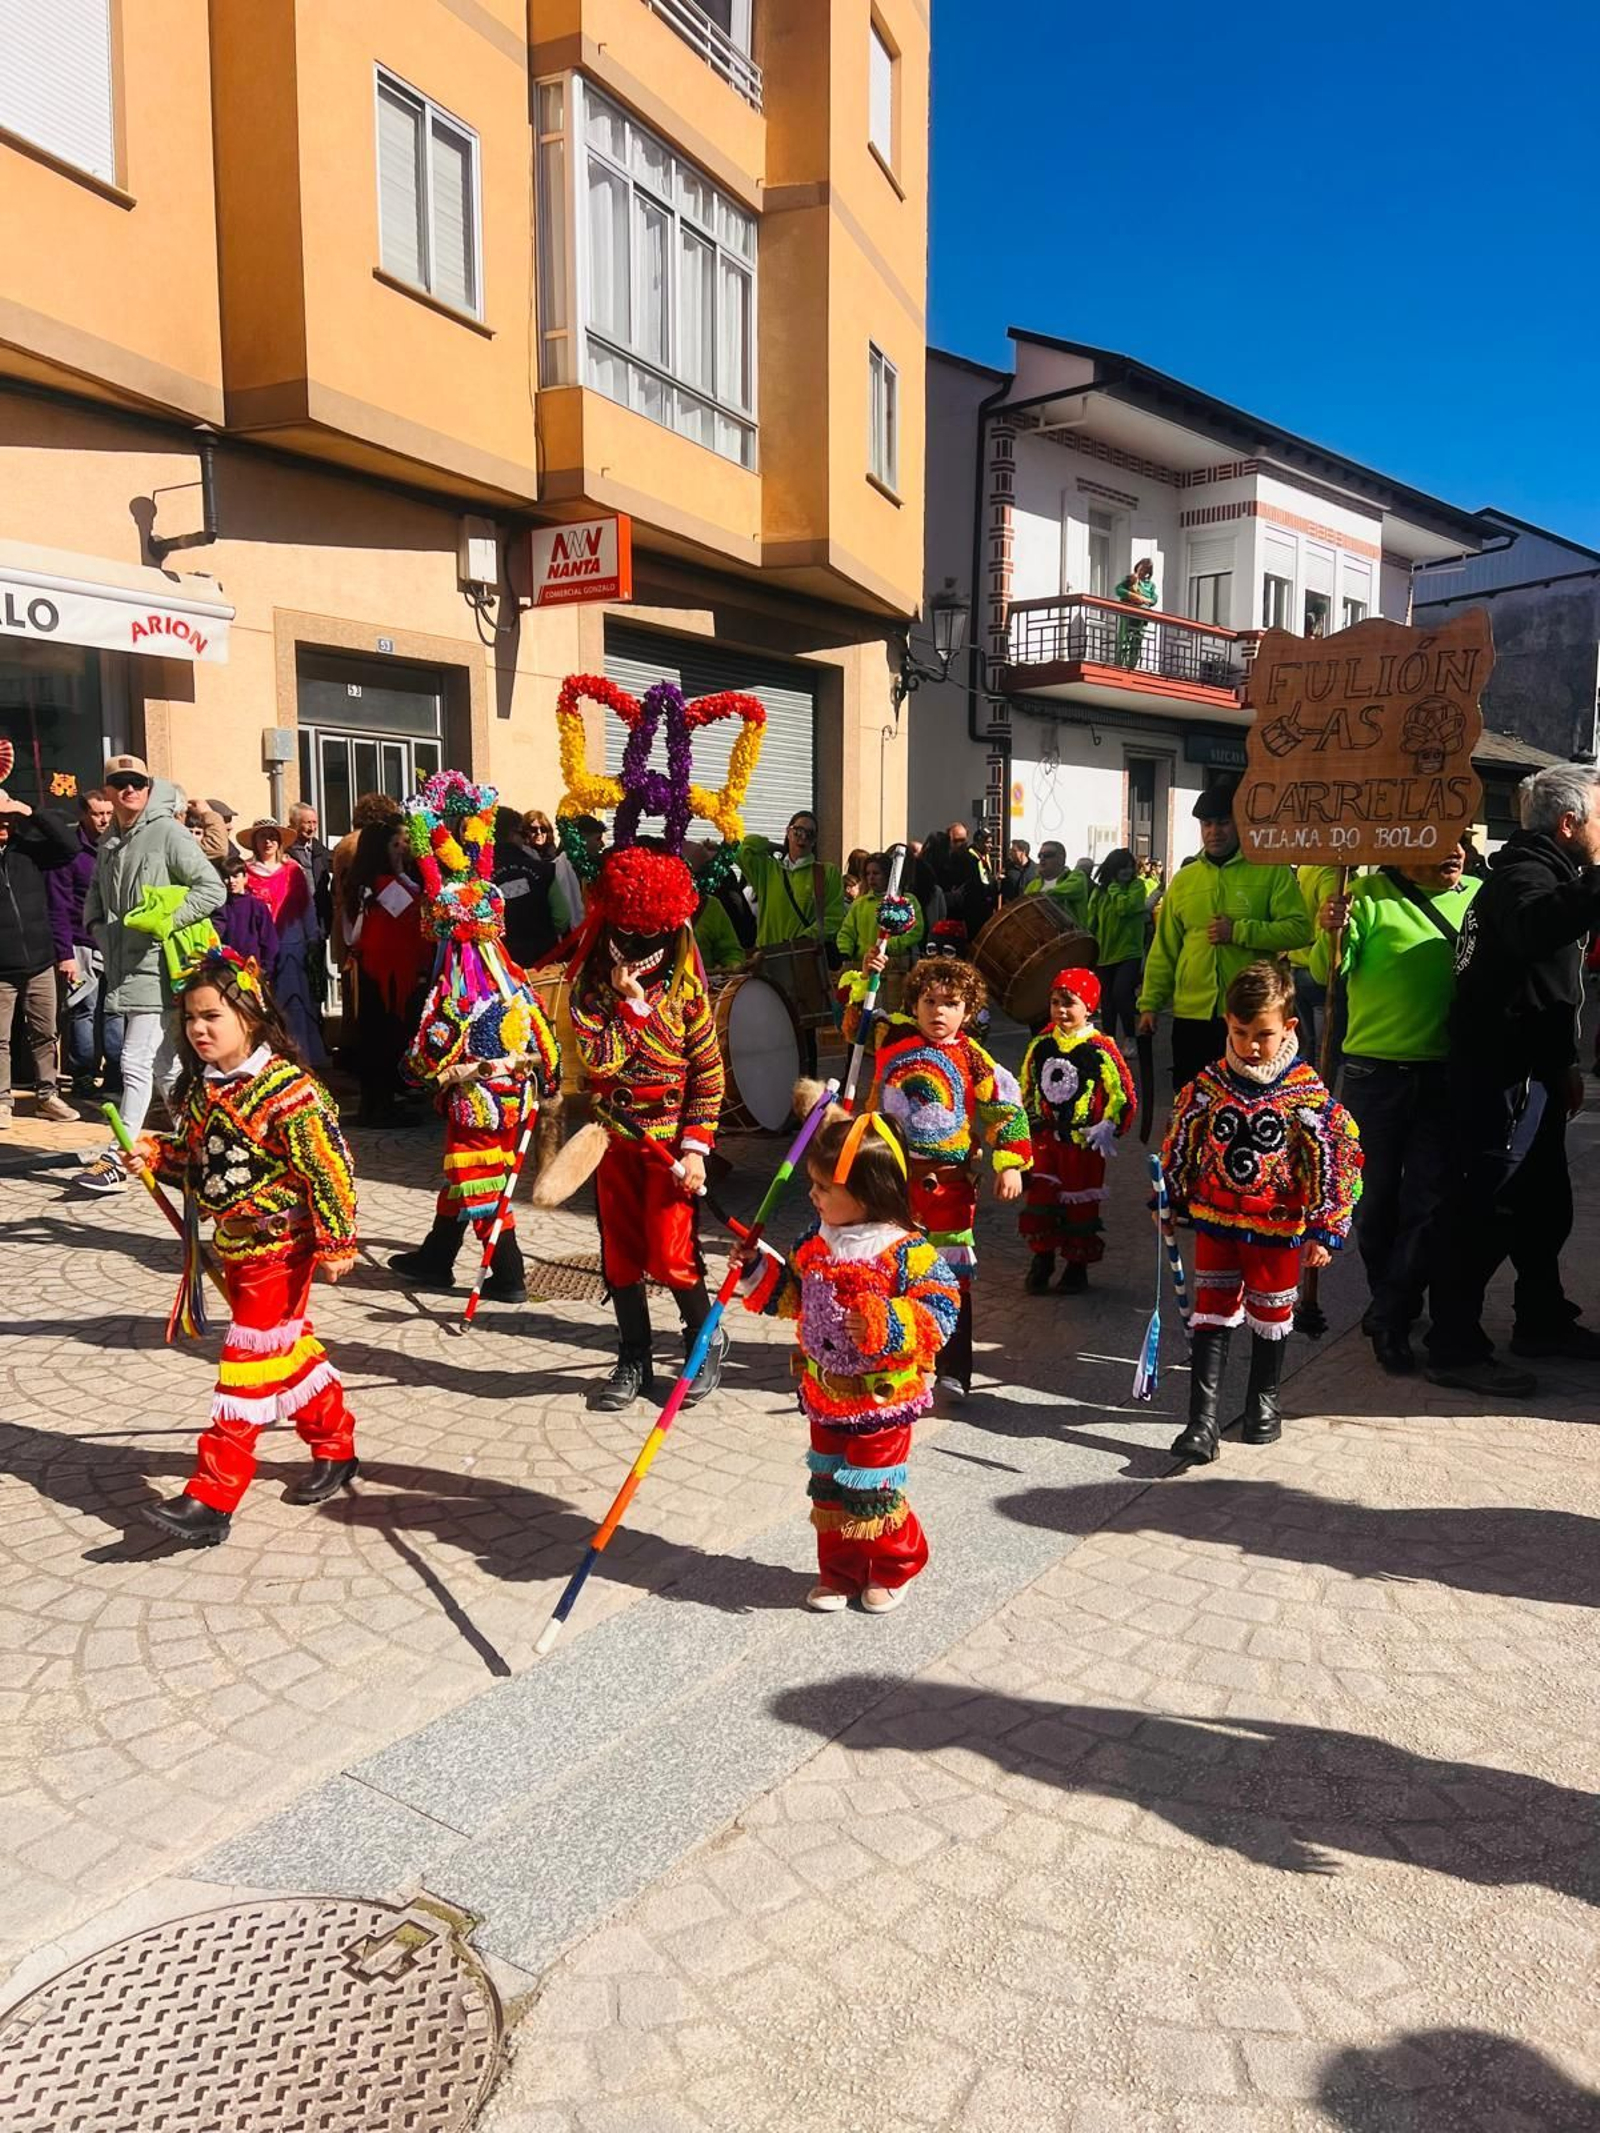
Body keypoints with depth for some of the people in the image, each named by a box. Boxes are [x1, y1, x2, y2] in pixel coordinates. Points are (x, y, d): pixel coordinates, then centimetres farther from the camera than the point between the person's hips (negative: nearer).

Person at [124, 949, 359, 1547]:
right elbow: (196, 1158, 17)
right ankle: (335, 1449, 36)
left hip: (280, 1248, -9)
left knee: (249, 1364, -5)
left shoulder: (288, 1089, -21)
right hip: (233, 1245, 9)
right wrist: (155, 1155, -2)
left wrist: (335, 1242, -19)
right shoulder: (201, 1088, 4)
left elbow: (328, 1168, -20)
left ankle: (213, 1498, -1)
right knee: (290, 1350, 19)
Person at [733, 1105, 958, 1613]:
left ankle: (896, 1568, 34)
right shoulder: (816, 1242, -1)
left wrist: (887, 1325, -36)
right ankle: (839, 1572, 35)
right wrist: (758, 1269, 3)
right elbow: (795, 1294, 14)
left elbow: (940, 1310, -24)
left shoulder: (905, 1252, -22)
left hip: (881, 1399, -6)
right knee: (829, 1490, 17)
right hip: (825, 1395, 6)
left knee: (874, 1491, 9)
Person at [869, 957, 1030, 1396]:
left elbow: (1006, 1108, -1)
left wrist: (1010, 1165, -6)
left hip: (948, 1182, -2)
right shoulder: (892, 1038, -1)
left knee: (952, 1277, 3)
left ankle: (955, 1369, 12)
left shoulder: (973, 1059, -5)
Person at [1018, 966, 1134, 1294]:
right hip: (1045, 1136, 4)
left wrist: (1109, 1128, -9)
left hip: (1084, 1141, -3)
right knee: (1039, 1196, 1)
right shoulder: (1041, 1044, 1)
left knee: (1081, 1203, 6)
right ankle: (1041, 1258, 17)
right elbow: (1026, 1086, 15)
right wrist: (1028, 1125, 15)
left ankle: (1077, 1265, 20)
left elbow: (1123, 1094, -6)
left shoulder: (1101, 1049, -12)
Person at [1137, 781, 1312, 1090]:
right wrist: (1149, 1003, 5)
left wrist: (1238, 932, -17)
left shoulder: (1272, 871, 0)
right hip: (1192, 1014, 3)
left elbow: (1298, 929, -9)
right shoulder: (1183, 880, 10)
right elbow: (1164, 950, 10)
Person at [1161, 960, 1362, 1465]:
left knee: (1271, 1315, 16)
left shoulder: (1307, 1095, -14)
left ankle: (1264, 1400, 37)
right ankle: (1202, 1420, 5)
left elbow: (1337, 1161, -9)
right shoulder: (1208, 1085, -6)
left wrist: (1325, 1230, -9)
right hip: (1214, 1220, 2)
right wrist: (1169, 1200, 11)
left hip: (1278, 1229, -1)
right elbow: (1180, 1144, 6)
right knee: (1212, 1314, 3)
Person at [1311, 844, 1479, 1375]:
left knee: (1427, 1199, 2)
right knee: (1377, 1194, 11)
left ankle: (1389, 1320, 12)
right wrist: (1331, 935, -28)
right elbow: (1329, 974, -8)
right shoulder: (1371, 894, -5)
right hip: (1376, 1069, -2)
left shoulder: (1478, 898, 3)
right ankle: (1393, 1304, 31)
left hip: (1447, 1074, 2)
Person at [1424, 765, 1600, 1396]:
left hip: (1531, 1070, 11)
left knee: (1544, 1202, 20)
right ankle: (1455, 1348, -2)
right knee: (1484, 1207, -8)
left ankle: (1541, 1321, 35)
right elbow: (1534, 932, -41)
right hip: (1501, 1075, -11)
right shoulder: (1525, 872, -15)